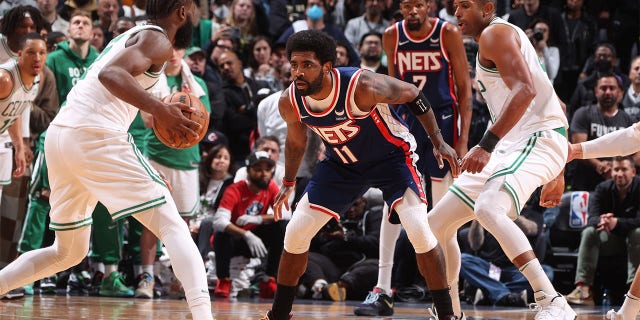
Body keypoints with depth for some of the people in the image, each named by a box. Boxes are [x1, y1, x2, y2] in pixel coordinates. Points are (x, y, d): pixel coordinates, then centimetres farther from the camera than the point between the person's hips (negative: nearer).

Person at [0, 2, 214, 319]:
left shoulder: (129, 36, 27)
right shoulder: (157, 40, -2)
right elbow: (111, 74, -20)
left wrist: (157, 114, 26)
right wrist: (158, 109, -29)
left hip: (58, 135, 9)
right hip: (96, 137, -9)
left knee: (68, 252, 22)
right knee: (172, 227, -8)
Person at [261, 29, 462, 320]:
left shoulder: (362, 86, -35)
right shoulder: (289, 102, -19)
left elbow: (412, 94, -17)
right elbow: (296, 141, 5)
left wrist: (438, 142, -18)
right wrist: (288, 183, 16)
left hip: (391, 156, -4)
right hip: (342, 163, 5)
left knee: (419, 231, -21)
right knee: (295, 234, 0)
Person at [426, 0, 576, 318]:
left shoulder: (495, 33, -7)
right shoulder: (493, 41, 24)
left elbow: (525, 89, -24)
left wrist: (486, 144, -31)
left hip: (537, 140, -11)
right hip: (509, 148, 11)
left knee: (488, 209, -35)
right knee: (437, 223, 10)